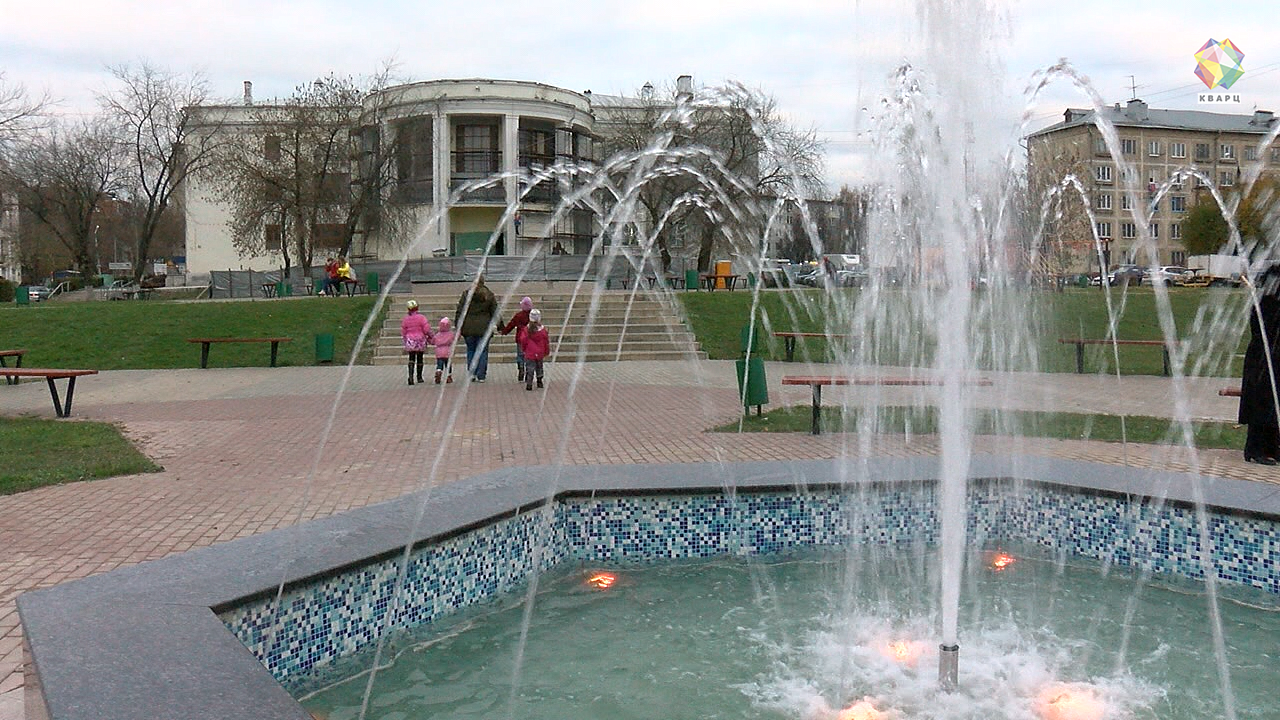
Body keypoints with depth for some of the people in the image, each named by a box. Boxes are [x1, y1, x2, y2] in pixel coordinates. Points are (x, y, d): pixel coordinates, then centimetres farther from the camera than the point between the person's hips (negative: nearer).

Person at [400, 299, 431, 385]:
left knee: (411, 359, 1)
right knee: (419, 359, 8)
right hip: (420, 340, -1)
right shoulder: (421, 317, -8)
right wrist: (430, 337, 4)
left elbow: (403, 332, 8)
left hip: (410, 340, 1)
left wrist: (405, 341, 20)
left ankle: (411, 375, -19)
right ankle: (419, 377, 15)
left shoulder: (405, 318, 1)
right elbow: (427, 329, -11)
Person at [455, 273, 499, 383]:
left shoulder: (466, 293, 0)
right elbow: (495, 312, 6)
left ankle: (471, 373, 6)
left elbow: (460, 311, 0)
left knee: (470, 350, 12)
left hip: (469, 328, 0)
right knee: (482, 351, 4)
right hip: (484, 327, 0)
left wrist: (458, 326, 3)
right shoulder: (489, 295, 1)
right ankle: (480, 376, 2)